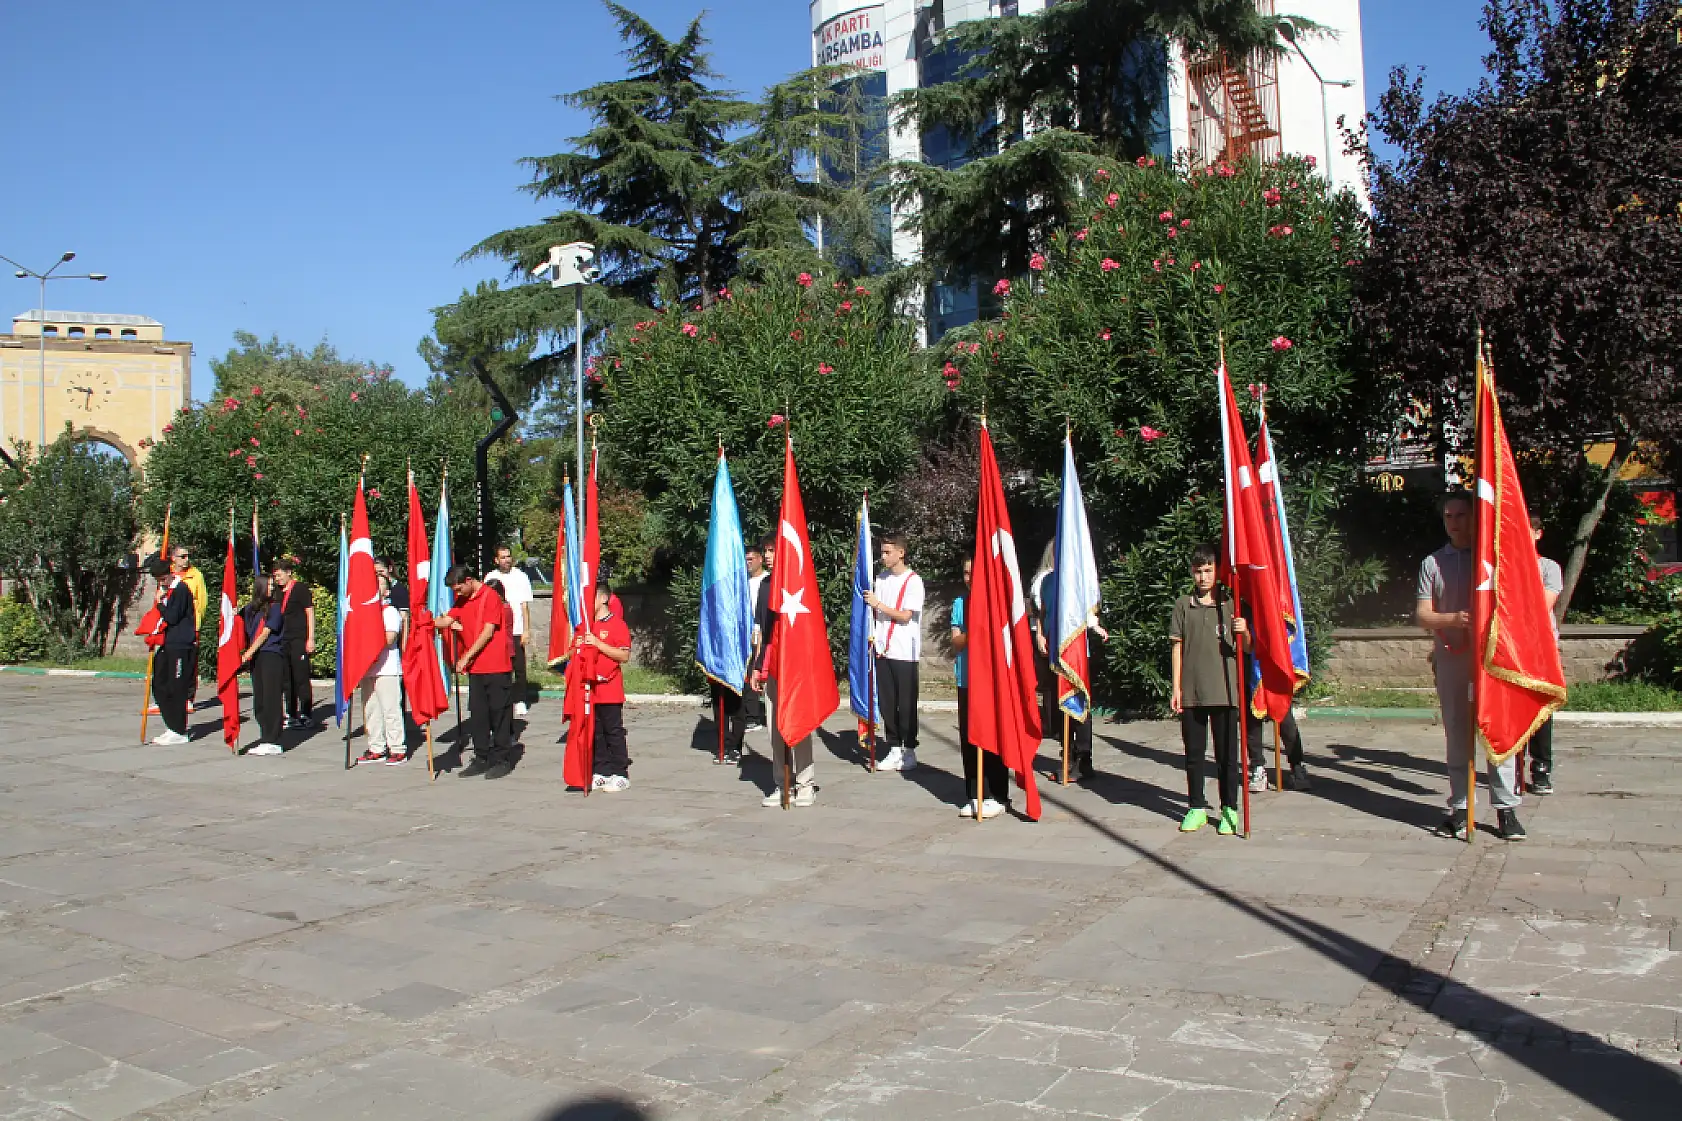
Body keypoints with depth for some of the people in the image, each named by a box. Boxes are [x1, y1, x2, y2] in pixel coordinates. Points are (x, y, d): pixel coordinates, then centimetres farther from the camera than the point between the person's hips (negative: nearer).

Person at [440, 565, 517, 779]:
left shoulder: (490, 597, -10)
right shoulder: (462, 601, 14)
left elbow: (488, 632, -15)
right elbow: (447, 620, 8)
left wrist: (467, 656, -14)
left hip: (496, 667, -8)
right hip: (475, 667, 8)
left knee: (499, 712, -1)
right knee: (477, 713, 10)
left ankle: (502, 760, 5)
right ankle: (482, 759, 17)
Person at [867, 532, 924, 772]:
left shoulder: (913, 581, -7)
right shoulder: (881, 579, 11)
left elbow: (905, 616, -12)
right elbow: (875, 611, 13)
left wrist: (878, 604, -13)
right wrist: (871, 635, 0)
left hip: (904, 652, -5)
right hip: (883, 650, 5)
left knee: (906, 703, 0)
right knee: (886, 702, 6)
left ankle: (909, 751, 9)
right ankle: (894, 749, 14)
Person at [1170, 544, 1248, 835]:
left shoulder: (1231, 604, 4)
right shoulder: (1183, 605, 6)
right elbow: (1177, 647, 7)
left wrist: (1243, 632, -18)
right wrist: (1176, 688, 3)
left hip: (1224, 691, -1)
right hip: (1191, 692, 1)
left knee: (1226, 753, 3)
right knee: (1193, 753, 8)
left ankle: (1230, 809, 13)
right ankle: (1197, 808, 19)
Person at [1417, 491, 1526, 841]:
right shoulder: (1433, 563, 10)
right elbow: (1422, 614, 4)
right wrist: (1453, 619, -15)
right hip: (1450, 658, 2)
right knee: (1457, 735, 6)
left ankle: (1506, 808, 2)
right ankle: (1458, 808, 11)